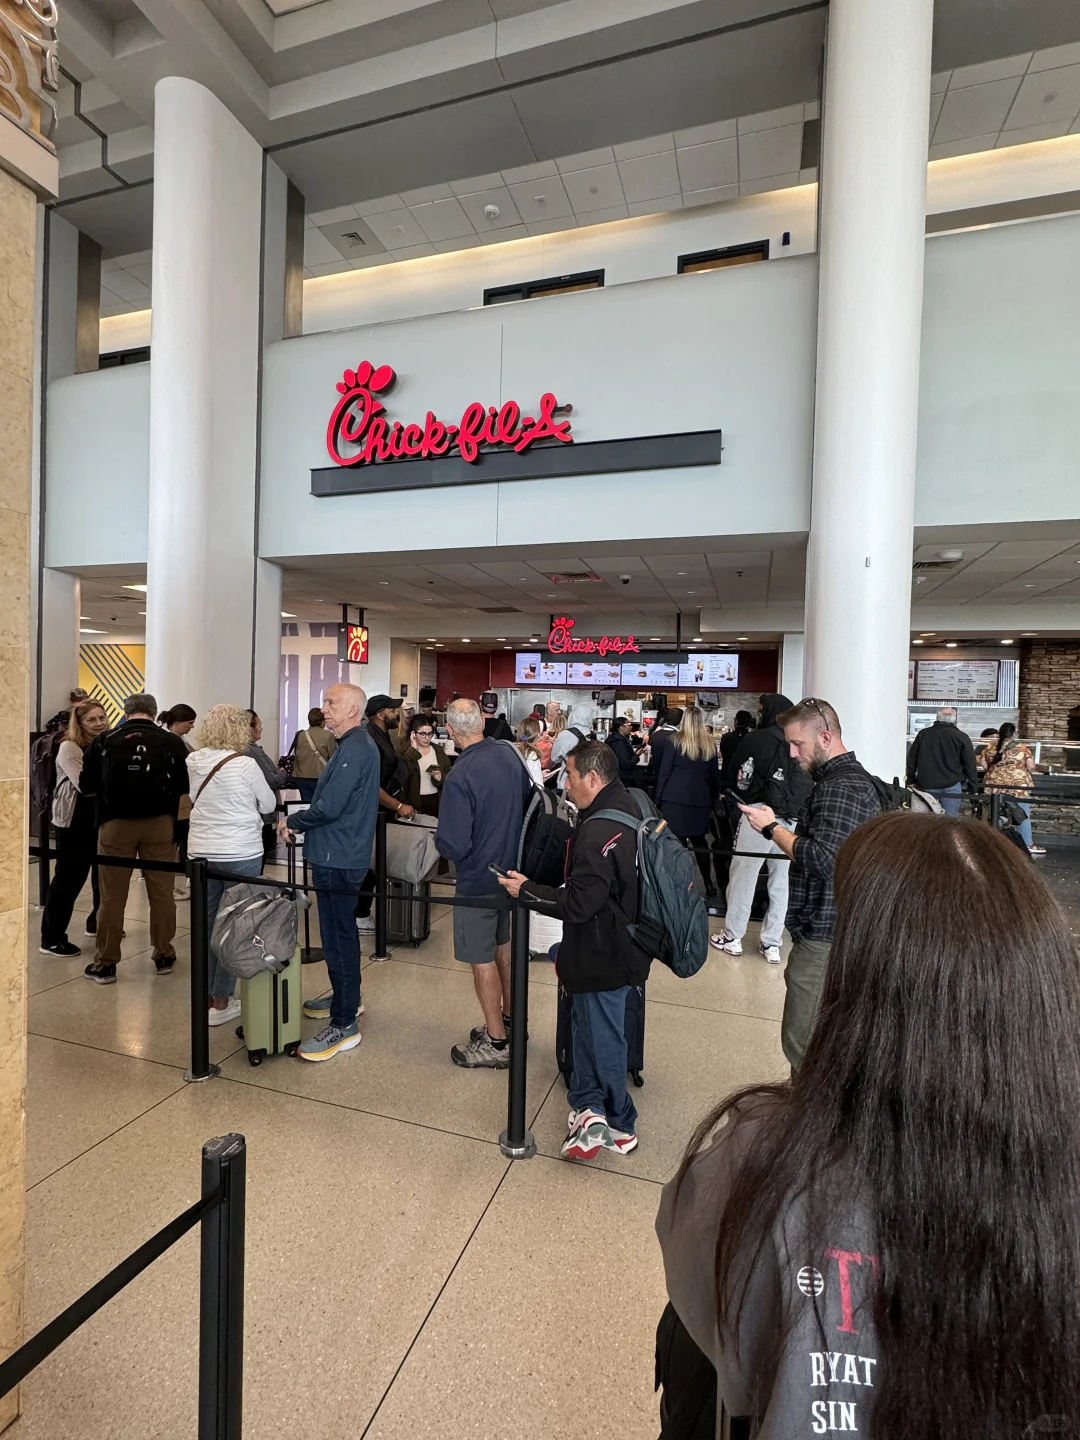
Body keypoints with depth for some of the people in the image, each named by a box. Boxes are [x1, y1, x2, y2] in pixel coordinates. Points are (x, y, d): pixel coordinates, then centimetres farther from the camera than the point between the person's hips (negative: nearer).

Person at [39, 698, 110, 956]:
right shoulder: (69, 747, -12)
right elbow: (86, 786, -22)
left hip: (102, 819, 7)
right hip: (75, 822, -7)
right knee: (69, 877, -1)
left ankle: (97, 922, 33)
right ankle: (51, 939, 10)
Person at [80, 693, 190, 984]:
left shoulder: (105, 740, -1)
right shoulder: (172, 741, -3)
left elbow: (88, 785, 5)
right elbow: (187, 784, -1)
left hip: (116, 823, 0)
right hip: (160, 823, 0)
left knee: (112, 896, 10)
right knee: (162, 893, 10)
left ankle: (105, 963, 19)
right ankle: (164, 956, 22)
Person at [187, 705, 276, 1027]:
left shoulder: (192, 762, 0)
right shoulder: (245, 764, -15)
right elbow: (269, 805, -2)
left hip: (201, 851, 5)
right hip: (241, 854, -5)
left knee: (208, 922, 14)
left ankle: (207, 996, 25)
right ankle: (221, 1002, 13)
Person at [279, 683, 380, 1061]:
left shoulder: (354, 750, -20)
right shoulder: (357, 744, 13)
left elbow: (328, 808, -24)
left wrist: (291, 821, -7)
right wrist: (299, 823, 4)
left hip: (338, 859, -11)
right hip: (340, 855, 11)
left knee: (338, 938, -2)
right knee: (340, 933, 22)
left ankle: (344, 1024, 9)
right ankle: (345, 997, 38)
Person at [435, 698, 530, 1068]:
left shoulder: (460, 777, -26)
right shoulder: (511, 755, -6)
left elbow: (453, 846, -24)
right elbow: (526, 806, 7)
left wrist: (439, 839, -3)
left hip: (478, 879, -7)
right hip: (511, 870, 7)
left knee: (482, 960, 8)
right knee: (503, 946, 23)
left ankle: (496, 1044, 22)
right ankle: (509, 1020, 39)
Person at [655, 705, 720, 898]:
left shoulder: (675, 741, -4)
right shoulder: (709, 745, 8)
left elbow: (664, 772, -4)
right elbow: (714, 776, 14)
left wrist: (658, 799, 2)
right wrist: (714, 800, 22)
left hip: (675, 799, -4)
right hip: (700, 800, 4)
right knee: (699, 840, 15)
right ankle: (708, 883, 19)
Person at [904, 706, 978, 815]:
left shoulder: (923, 734, 3)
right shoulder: (961, 737, -4)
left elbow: (911, 760, 8)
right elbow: (970, 765, -1)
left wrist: (910, 781, 16)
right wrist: (973, 788, 7)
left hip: (926, 785, 2)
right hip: (951, 785, -2)